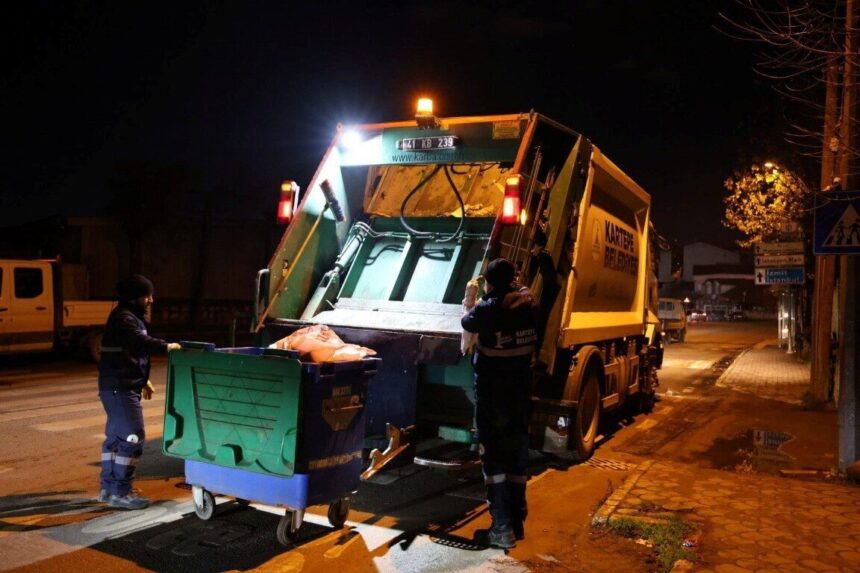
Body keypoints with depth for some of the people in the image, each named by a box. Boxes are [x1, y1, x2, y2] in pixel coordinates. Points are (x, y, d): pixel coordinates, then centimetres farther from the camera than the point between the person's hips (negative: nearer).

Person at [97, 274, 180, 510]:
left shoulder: (131, 317, 19)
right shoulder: (123, 318, -14)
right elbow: (140, 343, -32)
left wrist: (144, 380, 24)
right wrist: (166, 346, -28)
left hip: (121, 387, 11)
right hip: (120, 388, -11)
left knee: (115, 436, 16)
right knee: (133, 437, -10)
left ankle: (107, 487, 25)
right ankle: (119, 492, -5)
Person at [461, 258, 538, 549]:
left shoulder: (487, 309, -16)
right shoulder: (527, 304, -2)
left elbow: (467, 322, 5)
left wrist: (469, 301, 23)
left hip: (492, 394, -5)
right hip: (520, 393, 5)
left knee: (493, 457, 2)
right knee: (517, 456, 14)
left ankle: (502, 528, 1)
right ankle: (517, 523, 22)